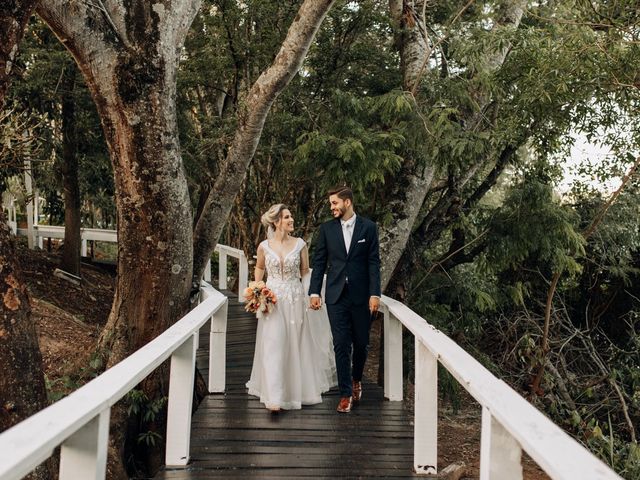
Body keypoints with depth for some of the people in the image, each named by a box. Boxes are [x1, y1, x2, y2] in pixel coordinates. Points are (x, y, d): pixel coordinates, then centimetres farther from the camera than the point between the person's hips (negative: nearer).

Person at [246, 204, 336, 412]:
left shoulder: (300, 244, -1)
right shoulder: (264, 246, -1)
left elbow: (305, 272, 7)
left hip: (295, 300, 1)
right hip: (272, 300, -1)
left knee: (295, 346, 10)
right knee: (273, 346, -7)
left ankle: (298, 390, 30)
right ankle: (274, 397, -7)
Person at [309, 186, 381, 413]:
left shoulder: (368, 227, 0)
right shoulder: (327, 229, 5)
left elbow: (373, 262, -2)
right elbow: (319, 262, 5)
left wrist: (374, 294, -9)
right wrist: (314, 292, -2)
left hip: (361, 296, 0)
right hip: (336, 295, 1)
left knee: (361, 343, 10)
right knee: (341, 345, -1)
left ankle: (356, 379, 37)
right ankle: (346, 393, 8)